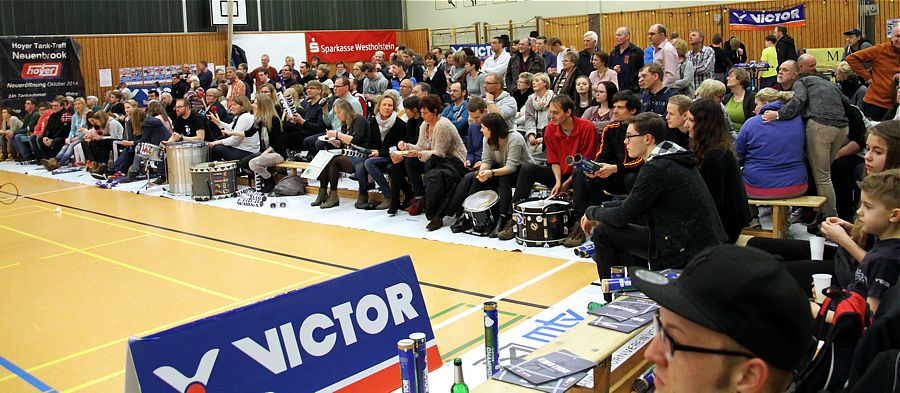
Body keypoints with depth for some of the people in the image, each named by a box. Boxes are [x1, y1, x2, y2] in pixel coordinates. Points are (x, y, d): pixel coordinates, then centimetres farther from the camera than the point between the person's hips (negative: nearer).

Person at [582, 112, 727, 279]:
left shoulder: (657, 168, -18)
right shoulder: (675, 160, 12)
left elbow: (623, 216, -14)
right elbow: (635, 204, 19)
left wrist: (592, 212, 4)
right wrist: (600, 211, 13)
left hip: (686, 253, -10)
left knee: (603, 232, -7)